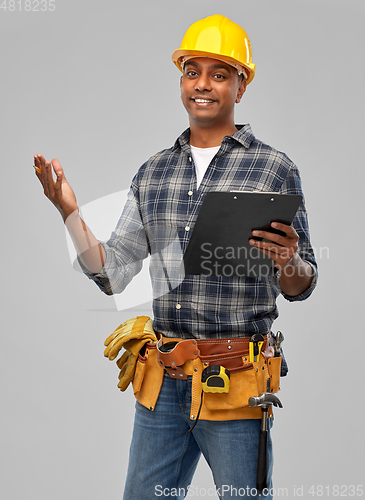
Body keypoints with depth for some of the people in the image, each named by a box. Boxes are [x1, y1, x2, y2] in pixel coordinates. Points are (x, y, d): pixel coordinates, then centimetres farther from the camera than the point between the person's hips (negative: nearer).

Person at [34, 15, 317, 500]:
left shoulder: (274, 169, -2)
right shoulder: (153, 172, 10)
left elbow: (301, 287, 1)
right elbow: (111, 275, 10)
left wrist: (289, 262, -21)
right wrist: (69, 210, -2)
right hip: (162, 381, 4)